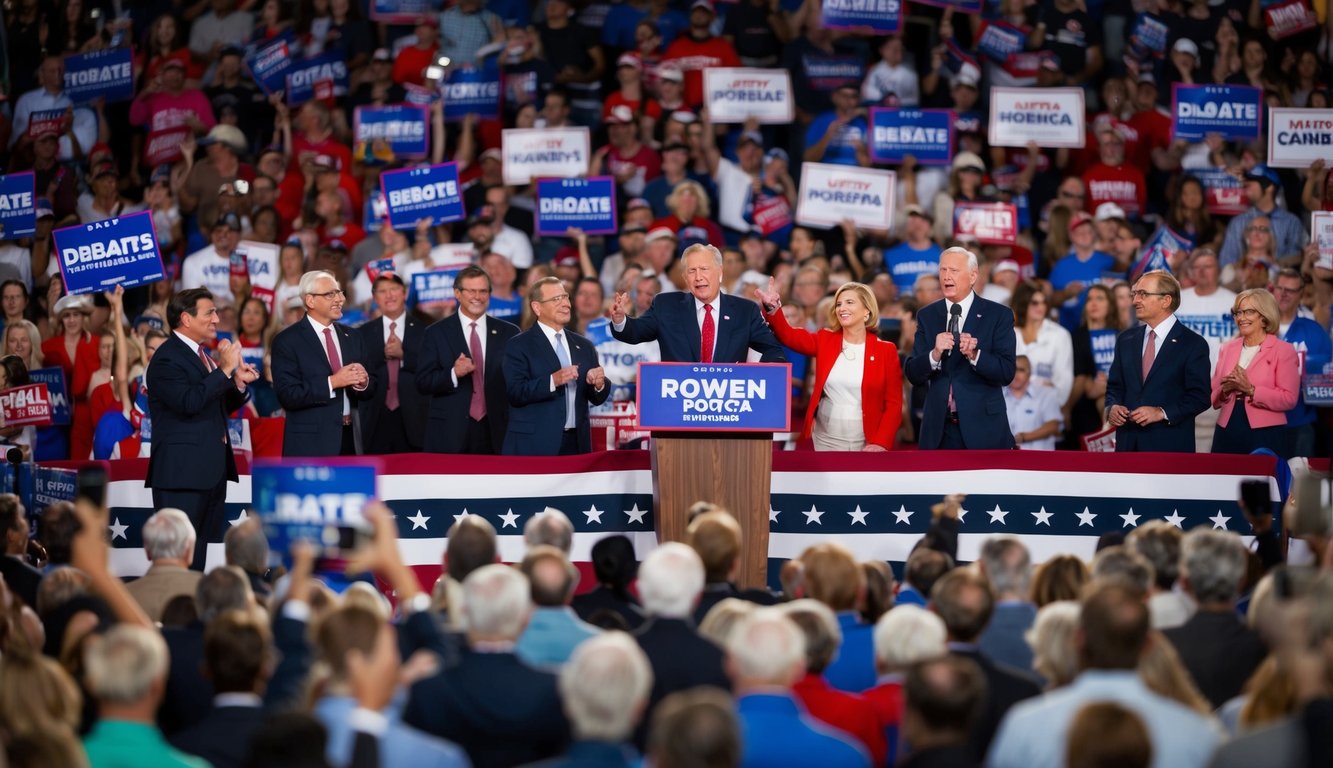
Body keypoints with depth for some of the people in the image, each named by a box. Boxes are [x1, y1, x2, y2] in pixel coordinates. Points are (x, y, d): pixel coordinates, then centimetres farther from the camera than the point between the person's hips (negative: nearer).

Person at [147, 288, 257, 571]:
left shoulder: (201, 354, 18)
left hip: (211, 470, 10)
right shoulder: (167, 358, -12)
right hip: (182, 471, -10)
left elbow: (221, 405, 23)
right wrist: (225, 369, -21)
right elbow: (189, 402, -26)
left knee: (200, 556, 10)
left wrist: (238, 382, 4)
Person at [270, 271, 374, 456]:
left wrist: (362, 382, -10)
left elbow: (369, 392, 13)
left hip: (350, 440, 5)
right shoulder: (287, 341, -4)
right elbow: (288, 395, -14)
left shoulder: (351, 336, 14)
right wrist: (331, 382, -21)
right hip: (311, 445, -5)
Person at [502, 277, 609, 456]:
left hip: (576, 445, 4)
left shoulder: (584, 346, 15)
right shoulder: (518, 347, -1)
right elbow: (515, 393, -13)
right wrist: (553, 381, -24)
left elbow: (597, 398, 13)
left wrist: (599, 384, -9)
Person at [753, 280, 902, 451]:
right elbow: (789, 336, -8)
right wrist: (773, 308, -26)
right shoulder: (825, 341, 7)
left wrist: (880, 443, -14)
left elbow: (894, 404, -2)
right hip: (827, 440, 2)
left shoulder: (886, 351, -1)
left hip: (865, 443, -2)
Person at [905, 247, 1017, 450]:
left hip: (983, 430, -2)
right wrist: (935, 355, -19)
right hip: (939, 431, 2)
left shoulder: (999, 315, -3)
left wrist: (974, 355, -25)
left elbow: (1007, 374, -9)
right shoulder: (927, 316, 7)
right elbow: (913, 376, 1)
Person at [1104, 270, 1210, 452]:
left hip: (1170, 446, -5)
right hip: (1128, 444, 5)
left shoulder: (1193, 344, -3)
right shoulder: (1126, 340, 14)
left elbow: (1199, 396, -7)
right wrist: (1112, 407, -5)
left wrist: (1161, 413, -19)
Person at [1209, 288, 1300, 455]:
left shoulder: (1283, 350, 0)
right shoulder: (1228, 349, 14)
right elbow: (1213, 397, 14)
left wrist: (1250, 390, -17)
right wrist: (1225, 390, -8)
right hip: (1227, 433, 4)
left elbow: (1289, 399, -10)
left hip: (1265, 436, -4)